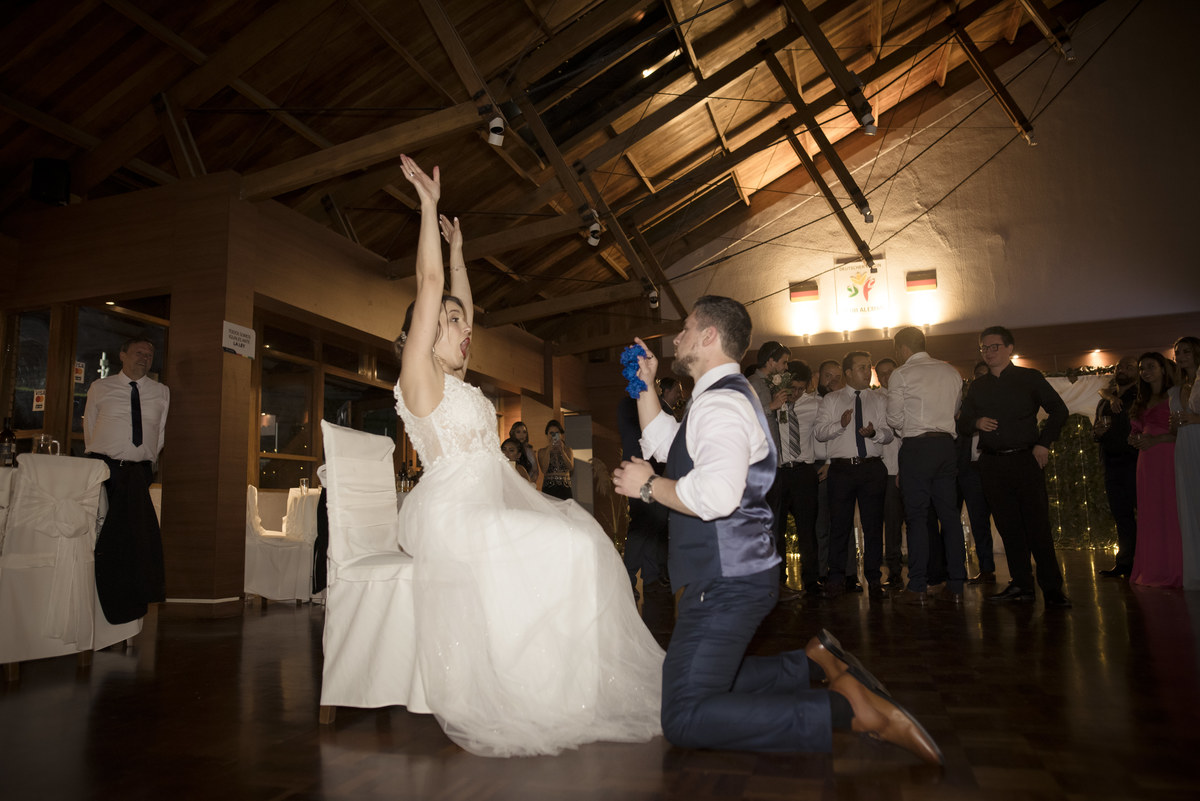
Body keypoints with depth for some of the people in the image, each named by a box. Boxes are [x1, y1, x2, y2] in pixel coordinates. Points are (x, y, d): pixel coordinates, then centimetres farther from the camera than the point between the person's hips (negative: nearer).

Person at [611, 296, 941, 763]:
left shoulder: (721, 403, -18)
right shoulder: (723, 397, 17)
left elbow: (717, 493, -34)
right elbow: (664, 444, 28)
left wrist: (648, 486, -19)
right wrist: (645, 385, 20)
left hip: (726, 584, -11)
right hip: (723, 579, 11)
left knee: (685, 718, -18)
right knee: (708, 688, 20)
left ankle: (846, 708, -15)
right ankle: (814, 660, 15)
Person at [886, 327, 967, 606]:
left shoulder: (902, 375, -4)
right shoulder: (951, 372, 13)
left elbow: (894, 420, -3)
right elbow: (956, 410, 20)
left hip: (917, 446, -5)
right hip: (946, 444, 5)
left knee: (917, 515, -3)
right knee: (950, 513, 6)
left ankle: (918, 587, -3)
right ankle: (956, 586, 8)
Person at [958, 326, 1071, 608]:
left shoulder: (1029, 378, 6)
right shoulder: (977, 386, 15)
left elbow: (1059, 410, 5)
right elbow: (962, 424, 15)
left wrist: (1043, 443, -5)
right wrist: (976, 423, -8)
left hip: (1026, 460, -3)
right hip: (992, 465, 3)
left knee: (1037, 524, -7)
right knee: (1008, 526, 5)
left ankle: (1052, 588, -2)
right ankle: (1021, 586, 11)